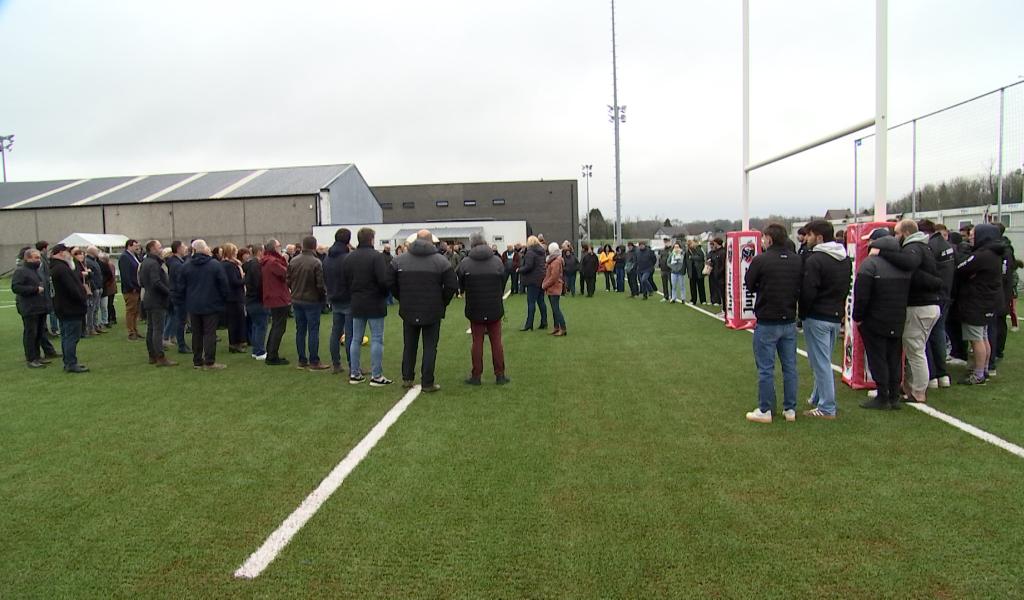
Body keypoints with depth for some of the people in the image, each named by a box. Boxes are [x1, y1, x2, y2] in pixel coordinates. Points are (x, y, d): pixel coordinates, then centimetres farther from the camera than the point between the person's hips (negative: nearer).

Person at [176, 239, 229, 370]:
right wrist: (224, 299, 6)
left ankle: (197, 361, 16)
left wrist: (185, 303, 16)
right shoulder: (215, 265, -9)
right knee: (210, 333, -1)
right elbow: (224, 285, -8)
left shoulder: (186, 266, 3)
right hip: (211, 305, -4)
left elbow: (181, 288, 7)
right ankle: (209, 362, -3)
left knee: (196, 334, 12)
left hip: (193, 306, 4)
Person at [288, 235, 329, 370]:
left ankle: (302, 360, 17)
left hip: (296, 301, 6)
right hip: (312, 301, -6)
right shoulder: (316, 263, -16)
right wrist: (323, 297, 0)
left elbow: (289, 281, 6)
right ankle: (314, 362, 3)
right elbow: (320, 284, -16)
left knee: (300, 331, 11)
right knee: (313, 331, 0)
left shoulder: (293, 261, 2)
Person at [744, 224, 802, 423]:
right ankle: (790, 409, 20)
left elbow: (749, 285, -3)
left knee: (766, 368, 4)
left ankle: (765, 410, 10)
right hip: (790, 321, 5)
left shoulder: (760, 260, -15)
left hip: (767, 322, -5)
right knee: (790, 367, 13)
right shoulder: (797, 261, 0)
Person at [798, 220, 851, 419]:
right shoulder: (845, 259, 9)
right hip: (837, 316, 8)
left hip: (817, 318, -8)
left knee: (821, 363, -1)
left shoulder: (815, 260, -18)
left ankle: (826, 408, 4)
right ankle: (818, 398, 29)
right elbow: (846, 288, 14)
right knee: (824, 361, 19)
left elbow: (808, 292, -19)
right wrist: (838, 307, 16)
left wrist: (802, 314, -4)